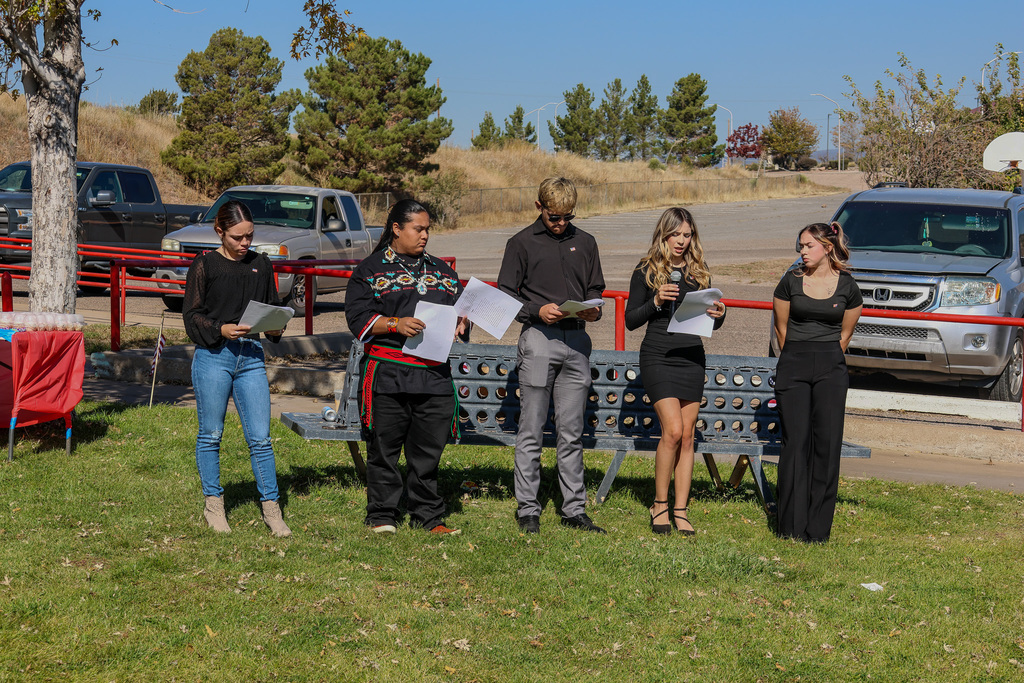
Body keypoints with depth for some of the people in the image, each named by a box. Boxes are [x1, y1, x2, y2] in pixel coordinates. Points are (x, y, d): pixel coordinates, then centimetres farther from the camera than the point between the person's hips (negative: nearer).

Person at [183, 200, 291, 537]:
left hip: (251, 357, 3)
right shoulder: (204, 265, -1)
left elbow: (272, 307, 19)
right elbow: (191, 315, -2)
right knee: (211, 434, 6)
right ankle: (213, 504, 20)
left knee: (260, 437, 0)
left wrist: (275, 328, -3)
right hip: (213, 357, -3)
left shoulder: (261, 265, 10)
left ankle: (271, 508, 8)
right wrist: (221, 329, -18)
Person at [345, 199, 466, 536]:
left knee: (429, 449, 6)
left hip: (435, 374, 4)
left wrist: (460, 322, 1)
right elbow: (358, 317, -3)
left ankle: (428, 516, 17)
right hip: (387, 374, -4)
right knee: (384, 448, 1)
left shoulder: (442, 270, 20)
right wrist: (395, 324, -18)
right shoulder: (371, 269, 5)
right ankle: (381, 516, 12)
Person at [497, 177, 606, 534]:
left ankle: (574, 509, 12)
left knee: (572, 433, 7)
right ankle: (528, 509, 7)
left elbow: (595, 288, 21)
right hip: (538, 340, -3)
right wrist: (537, 311, -15)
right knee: (531, 433, 0)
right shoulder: (522, 243, 3)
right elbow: (504, 295, 2)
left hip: (576, 342, 3)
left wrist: (594, 310, -1)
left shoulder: (585, 243, 14)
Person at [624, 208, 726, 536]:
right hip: (658, 357, -4)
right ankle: (660, 505, 1)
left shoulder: (699, 272, 11)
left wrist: (719, 315, -5)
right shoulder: (646, 271, 1)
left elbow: (708, 322, 17)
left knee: (687, 436, 3)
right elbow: (631, 320, 1)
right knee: (673, 431, -14)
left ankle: (681, 511, 9)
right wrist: (656, 302, -15)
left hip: (692, 358, 4)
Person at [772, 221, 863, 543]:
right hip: (793, 366, 0)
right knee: (795, 442, -4)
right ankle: (792, 527, 3)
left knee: (827, 443, -4)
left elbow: (845, 334, 12)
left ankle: (818, 528, 2)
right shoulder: (791, 281, 2)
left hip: (831, 369, 0)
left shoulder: (847, 287, 2)